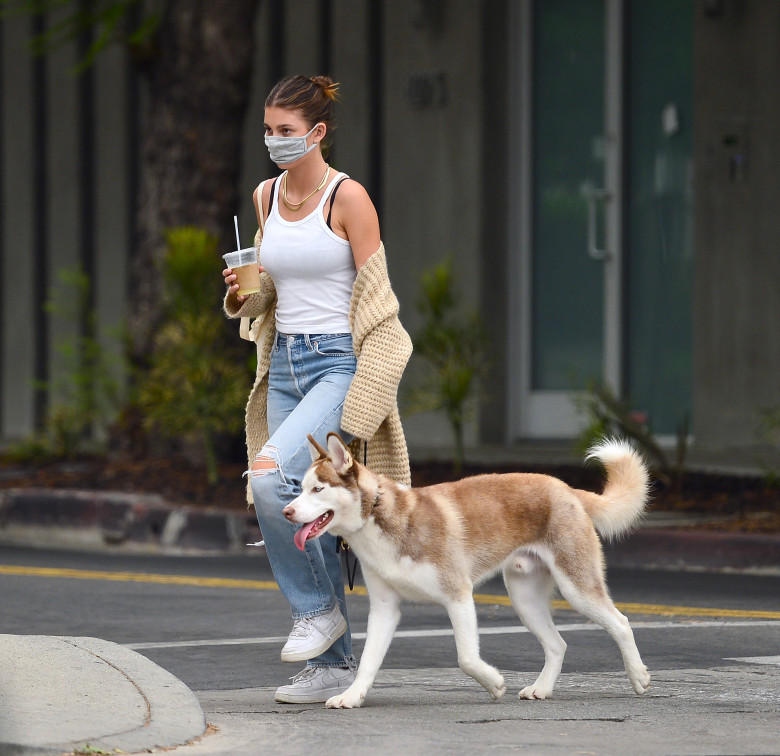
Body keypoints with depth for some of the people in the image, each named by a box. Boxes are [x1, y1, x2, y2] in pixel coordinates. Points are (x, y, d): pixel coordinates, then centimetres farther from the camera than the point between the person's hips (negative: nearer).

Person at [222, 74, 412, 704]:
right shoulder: (267, 196, 10)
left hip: (338, 362, -7)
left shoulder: (348, 198, -10)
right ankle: (334, 663, 11)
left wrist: (365, 395, -15)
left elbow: (374, 303, -10)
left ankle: (320, 607, -6)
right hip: (284, 363, 7)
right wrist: (242, 294, -4)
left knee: (270, 475, -25)